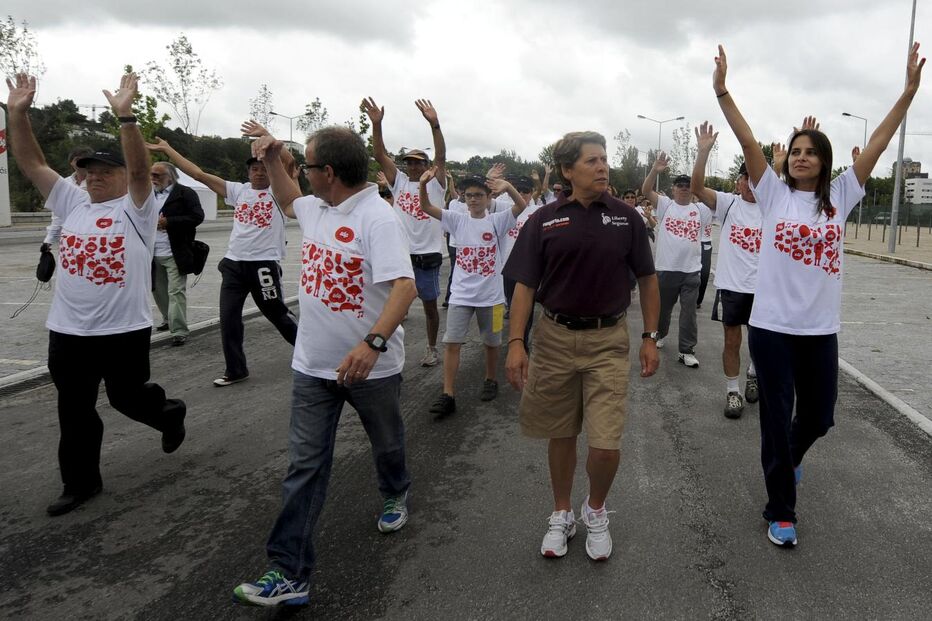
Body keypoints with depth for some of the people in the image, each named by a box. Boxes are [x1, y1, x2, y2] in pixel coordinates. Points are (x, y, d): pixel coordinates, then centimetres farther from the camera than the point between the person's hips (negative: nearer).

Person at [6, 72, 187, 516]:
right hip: (68, 332, 6)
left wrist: (125, 116, -32)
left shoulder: (135, 208, -5)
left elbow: (139, 168, -23)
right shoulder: (73, 202, 10)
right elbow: (31, 162, 8)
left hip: (123, 330, -5)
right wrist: (18, 112, -3)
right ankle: (80, 483, 26)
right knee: (74, 412, 11)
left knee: (128, 398, 10)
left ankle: (170, 414, 42)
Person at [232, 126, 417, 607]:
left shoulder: (378, 219, -20)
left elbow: (405, 287, -32)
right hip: (313, 365, 6)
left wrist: (373, 343, -44)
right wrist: (271, 158, 18)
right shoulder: (315, 208, 6)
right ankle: (289, 574, 7)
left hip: (371, 365, -6)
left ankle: (395, 496, 52)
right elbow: (287, 201, 31)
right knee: (305, 465, 3)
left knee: (387, 442, 21)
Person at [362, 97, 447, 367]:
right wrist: (376, 123, -15)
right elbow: (380, 155, -2)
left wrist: (434, 124, -30)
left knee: (430, 305, 11)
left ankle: (432, 349, 26)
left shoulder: (435, 184, -1)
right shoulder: (399, 182, 7)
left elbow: (441, 156, -16)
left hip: (428, 256, -2)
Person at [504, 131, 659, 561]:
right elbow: (524, 284, -1)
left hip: (608, 340, 0)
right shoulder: (544, 220, -1)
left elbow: (647, 279, 8)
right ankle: (562, 514, 35)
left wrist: (650, 337, 4)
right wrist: (515, 342, -9)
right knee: (560, 435, 13)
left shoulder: (626, 218, 1)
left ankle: (596, 510, 26)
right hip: (554, 337, 1)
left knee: (606, 444, -5)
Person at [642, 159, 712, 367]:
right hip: (666, 268, -1)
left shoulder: (700, 209, 6)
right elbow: (646, 190, -12)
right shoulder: (665, 204, 0)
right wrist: (655, 169, -26)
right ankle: (660, 334, 42)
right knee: (663, 307, 17)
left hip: (691, 270, 1)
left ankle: (687, 351, 9)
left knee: (689, 312, 3)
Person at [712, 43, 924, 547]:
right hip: (771, 326, -3)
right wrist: (721, 90, -15)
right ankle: (780, 511, 20)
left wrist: (910, 88, 0)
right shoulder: (774, 193, 0)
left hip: (820, 329, 3)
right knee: (776, 419, 4)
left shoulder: (839, 196, 6)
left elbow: (877, 143, 3)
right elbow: (748, 142, -8)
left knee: (819, 416, 16)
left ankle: (789, 455, 51)